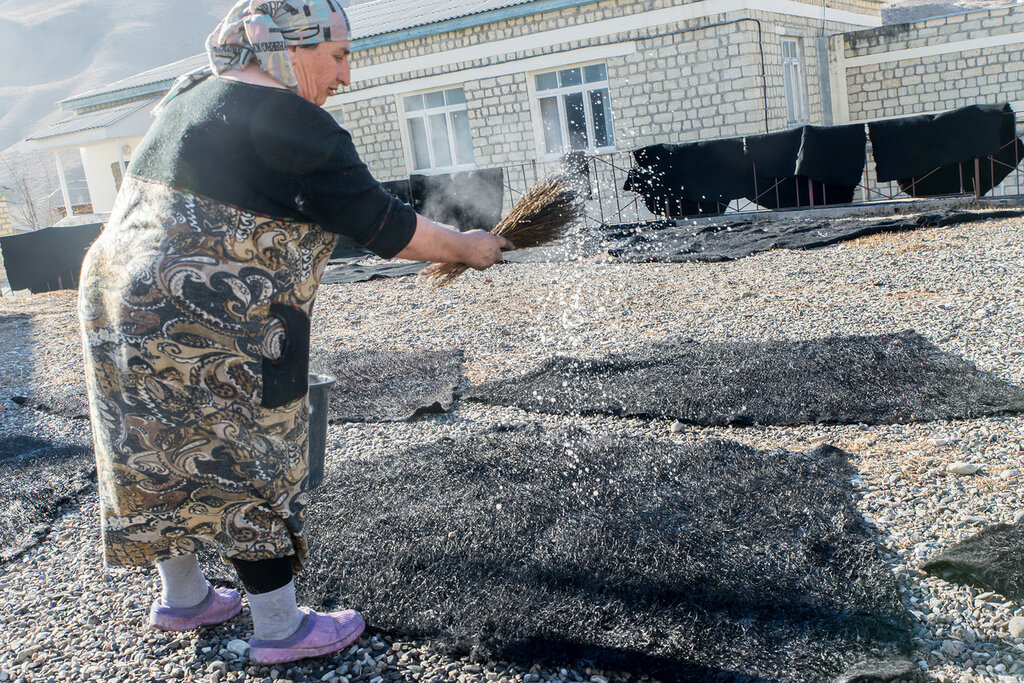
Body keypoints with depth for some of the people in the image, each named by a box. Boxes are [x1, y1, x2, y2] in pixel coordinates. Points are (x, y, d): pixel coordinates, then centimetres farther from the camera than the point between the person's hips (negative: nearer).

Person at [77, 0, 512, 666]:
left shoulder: (190, 95, 12)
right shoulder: (295, 126, -15)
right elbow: (386, 227, -12)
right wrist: (467, 247, 1)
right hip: (211, 335, -9)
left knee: (166, 461, 21)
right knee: (253, 474, 5)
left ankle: (183, 598, 40)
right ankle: (281, 629, 21)